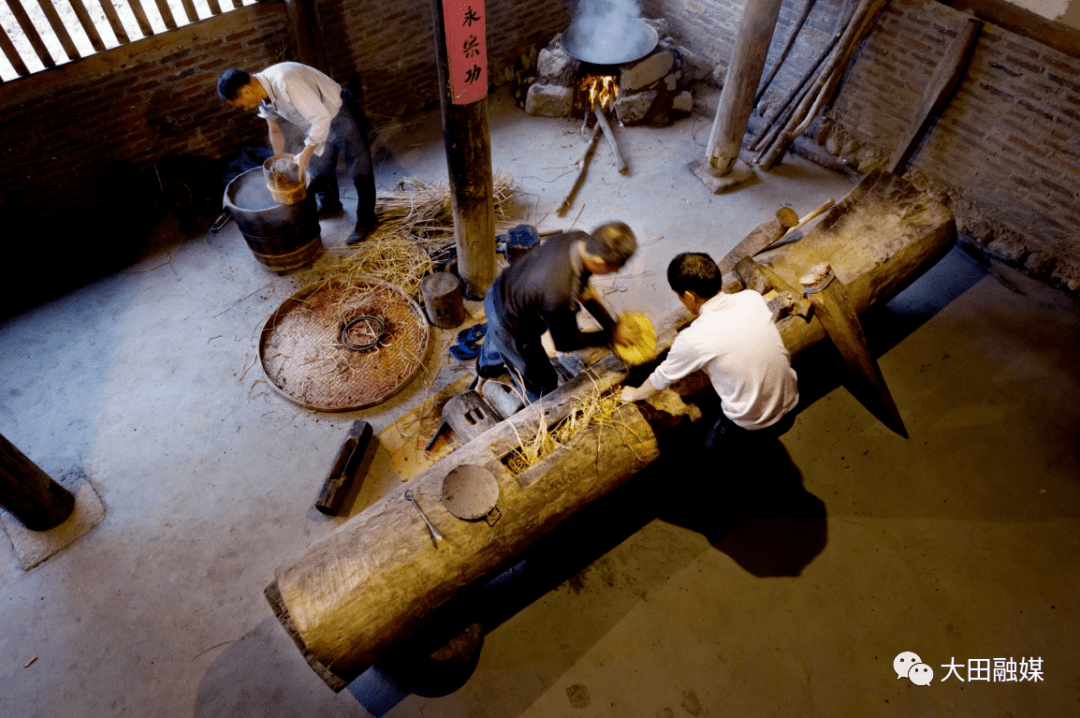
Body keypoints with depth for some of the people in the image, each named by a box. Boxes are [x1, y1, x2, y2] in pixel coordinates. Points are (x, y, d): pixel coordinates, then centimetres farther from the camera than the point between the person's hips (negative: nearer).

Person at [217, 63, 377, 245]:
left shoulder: (285, 81, -35)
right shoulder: (263, 94, -6)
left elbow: (322, 118, -35)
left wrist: (305, 154, -31)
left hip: (342, 114, -9)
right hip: (316, 124, 9)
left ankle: (366, 221, 7)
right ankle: (329, 205, 42)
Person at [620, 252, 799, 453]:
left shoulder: (692, 340, -24)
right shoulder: (752, 298, -11)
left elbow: (657, 384, -6)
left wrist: (633, 394, 15)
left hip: (751, 428, -4)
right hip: (789, 410, 4)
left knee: (710, 447, 26)